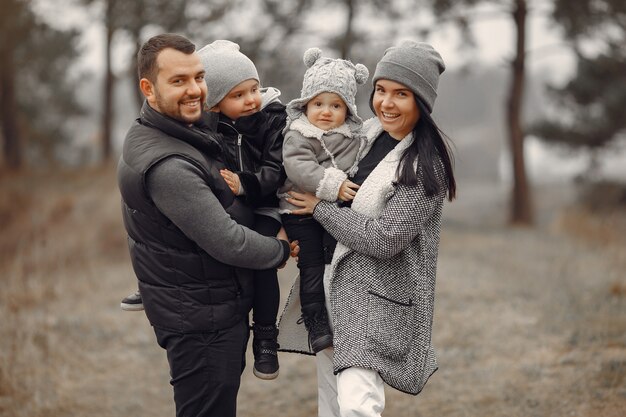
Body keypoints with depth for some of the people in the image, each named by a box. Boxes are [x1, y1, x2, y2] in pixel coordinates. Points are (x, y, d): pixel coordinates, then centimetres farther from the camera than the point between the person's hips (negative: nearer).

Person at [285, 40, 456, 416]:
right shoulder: (369, 132, 5)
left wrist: (320, 208, -11)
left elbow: (383, 239, -21)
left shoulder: (425, 165, -16)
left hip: (379, 296, -7)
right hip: (337, 279, 8)